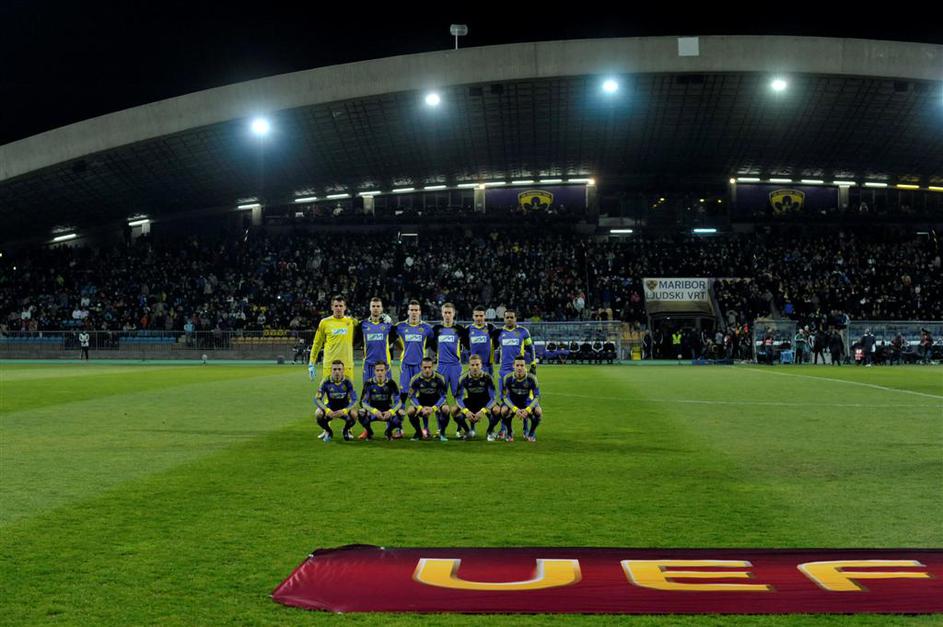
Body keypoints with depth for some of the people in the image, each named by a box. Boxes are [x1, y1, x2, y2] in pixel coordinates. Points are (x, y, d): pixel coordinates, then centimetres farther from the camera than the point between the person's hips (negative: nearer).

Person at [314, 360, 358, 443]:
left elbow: (354, 400, -18)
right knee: (318, 413, -31)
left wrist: (344, 411, -37)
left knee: (354, 414, -32)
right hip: (330, 409, 0)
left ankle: (346, 430, 4)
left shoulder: (348, 382, -16)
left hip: (344, 409, 0)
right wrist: (327, 410, -37)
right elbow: (317, 399, -18)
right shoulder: (326, 382, -16)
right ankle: (328, 432, 2)